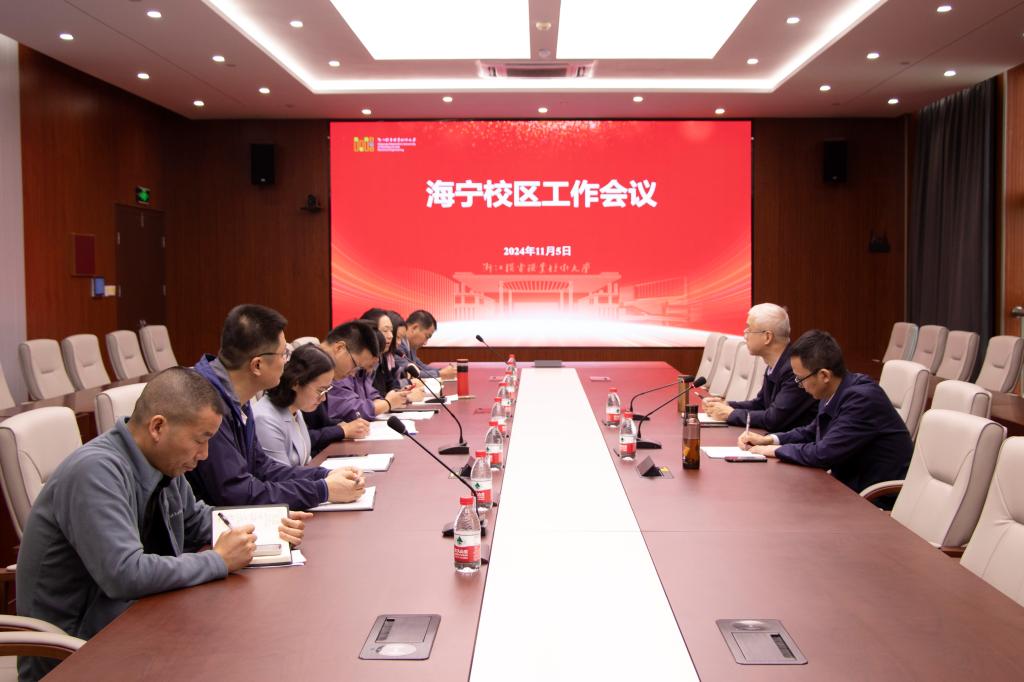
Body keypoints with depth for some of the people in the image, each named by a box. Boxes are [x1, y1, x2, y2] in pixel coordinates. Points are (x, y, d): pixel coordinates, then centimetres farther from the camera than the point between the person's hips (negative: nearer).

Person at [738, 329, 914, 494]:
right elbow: (812, 432, 18)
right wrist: (769, 439, 5)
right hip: (851, 482, 7)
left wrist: (777, 450, -12)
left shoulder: (863, 399, -24)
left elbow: (824, 454, -26)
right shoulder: (834, 392, 1)